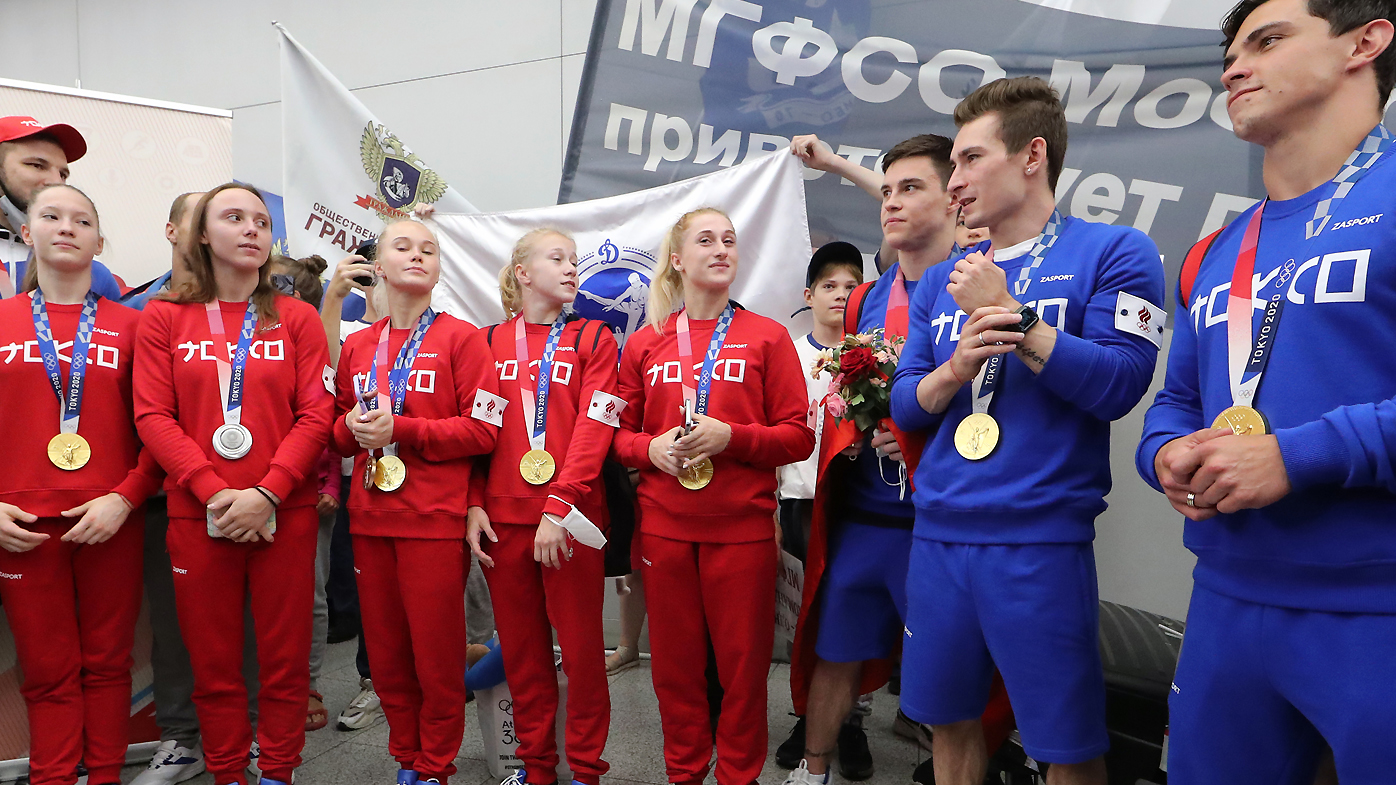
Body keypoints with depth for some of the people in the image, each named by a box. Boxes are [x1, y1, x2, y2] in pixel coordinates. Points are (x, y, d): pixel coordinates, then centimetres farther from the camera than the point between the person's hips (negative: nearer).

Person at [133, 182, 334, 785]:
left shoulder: (296, 318, 6)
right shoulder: (164, 317, 7)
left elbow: (316, 415, -2)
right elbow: (153, 416, -1)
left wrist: (265, 495, -13)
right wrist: (213, 492, -13)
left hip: (284, 514, 0)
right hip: (196, 515, 0)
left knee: (285, 658, 5)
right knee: (213, 663, 8)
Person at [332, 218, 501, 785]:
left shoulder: (461, 338, -2)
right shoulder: (357, 346, 13)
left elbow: (482, 430, -9)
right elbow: (338, 433, 19)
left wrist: (399, 429, -16)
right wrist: (352, 427, -4)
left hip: (435, 520, -4)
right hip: (370, 520, 5)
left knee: (436, 653, 1)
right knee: (385, 651, 11)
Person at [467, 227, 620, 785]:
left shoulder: (593, 338, 3)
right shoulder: (489, 342, 10)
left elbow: (594, 429, -7)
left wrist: (560, 508, -15)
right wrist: (474, 504, -3)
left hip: (571, 517, -2)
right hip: (503, 518, 2)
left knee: (581, 645, 2)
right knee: (520, 645, 10)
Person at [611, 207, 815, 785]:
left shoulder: (768, 337, 2)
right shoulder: (645, 345, 8)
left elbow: (798, 437, -1)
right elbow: (618, 432, 12)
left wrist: (731, 437, -15)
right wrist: (650, 447, -9)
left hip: (743, 526, -1)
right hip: (664, 526, 2)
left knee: (743, 662, 5)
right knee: (674, 661, 10)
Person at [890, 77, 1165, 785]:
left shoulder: (1115, 252, -2)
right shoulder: (940, 283, 13)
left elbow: (1118, 385, -13)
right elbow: (903, 406, 9)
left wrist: (1007, 315, -15)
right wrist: (957, 365, -10)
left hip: (1040, 541, -5)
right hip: (938, 535, 5)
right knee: (949, 721, 17)